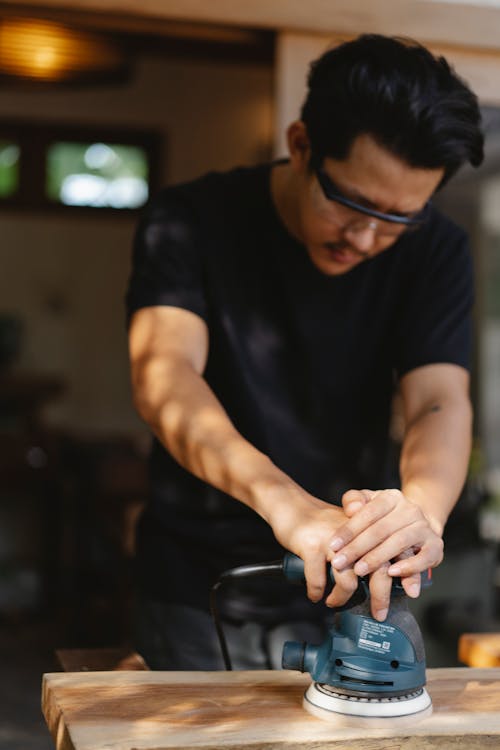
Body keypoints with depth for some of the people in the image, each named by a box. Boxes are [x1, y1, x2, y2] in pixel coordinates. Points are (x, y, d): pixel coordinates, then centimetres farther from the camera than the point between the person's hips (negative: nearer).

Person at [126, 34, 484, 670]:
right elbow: (164, 375, -28)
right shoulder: (192, 221, -13)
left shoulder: (435, 252, -6)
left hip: (355, 589, 2)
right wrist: (281, 498, -46)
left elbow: (440, 398, -18)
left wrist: (422, 510, -41)